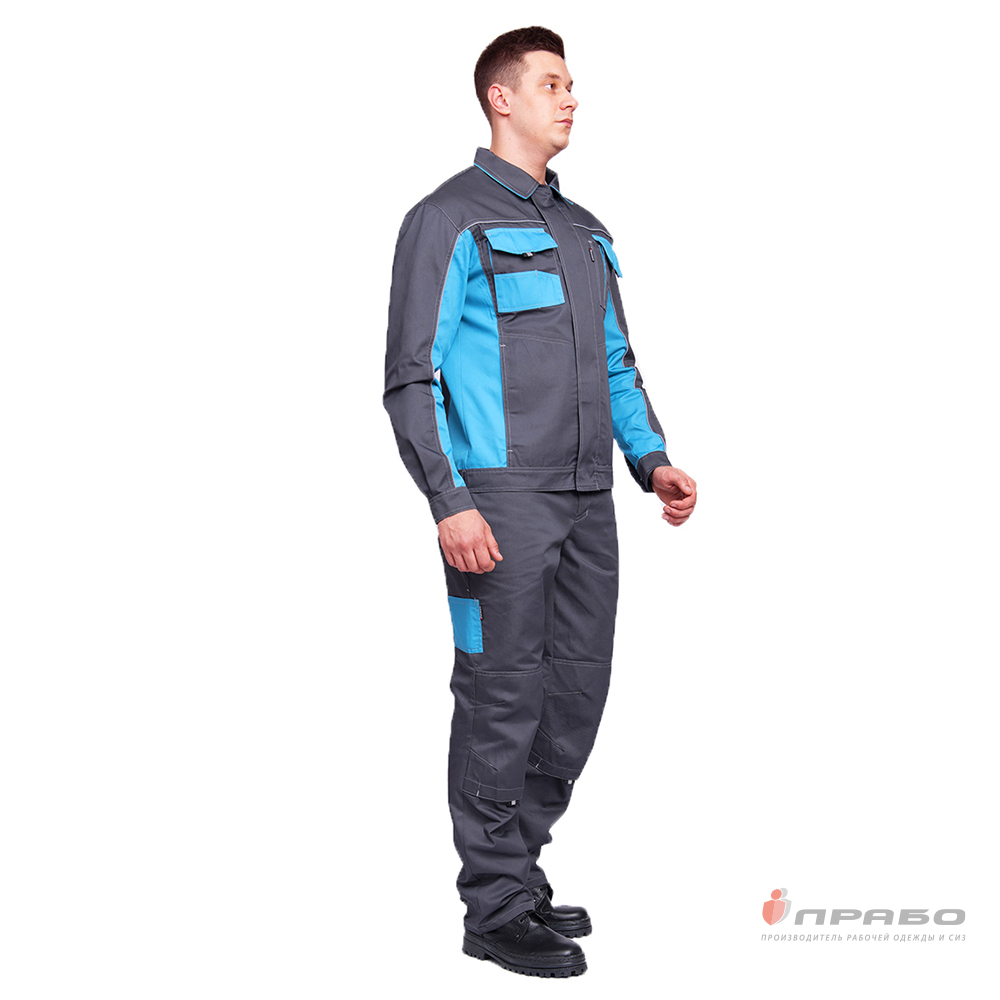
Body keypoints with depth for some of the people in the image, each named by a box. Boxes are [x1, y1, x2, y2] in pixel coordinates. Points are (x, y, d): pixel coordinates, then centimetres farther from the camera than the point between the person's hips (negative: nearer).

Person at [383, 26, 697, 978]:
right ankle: (498, 907, 9)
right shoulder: (449, 220, -4)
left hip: (585, 500, 8)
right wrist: (449, 503, -19)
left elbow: (615, 363, 24)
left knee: (577, 692, 10)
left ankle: (514, 869, 25)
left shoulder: (582, 230, 20)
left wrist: (652, 458, 10)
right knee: (503, 698, -3)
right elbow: (412, 379, -10)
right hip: (501, 502, -8)